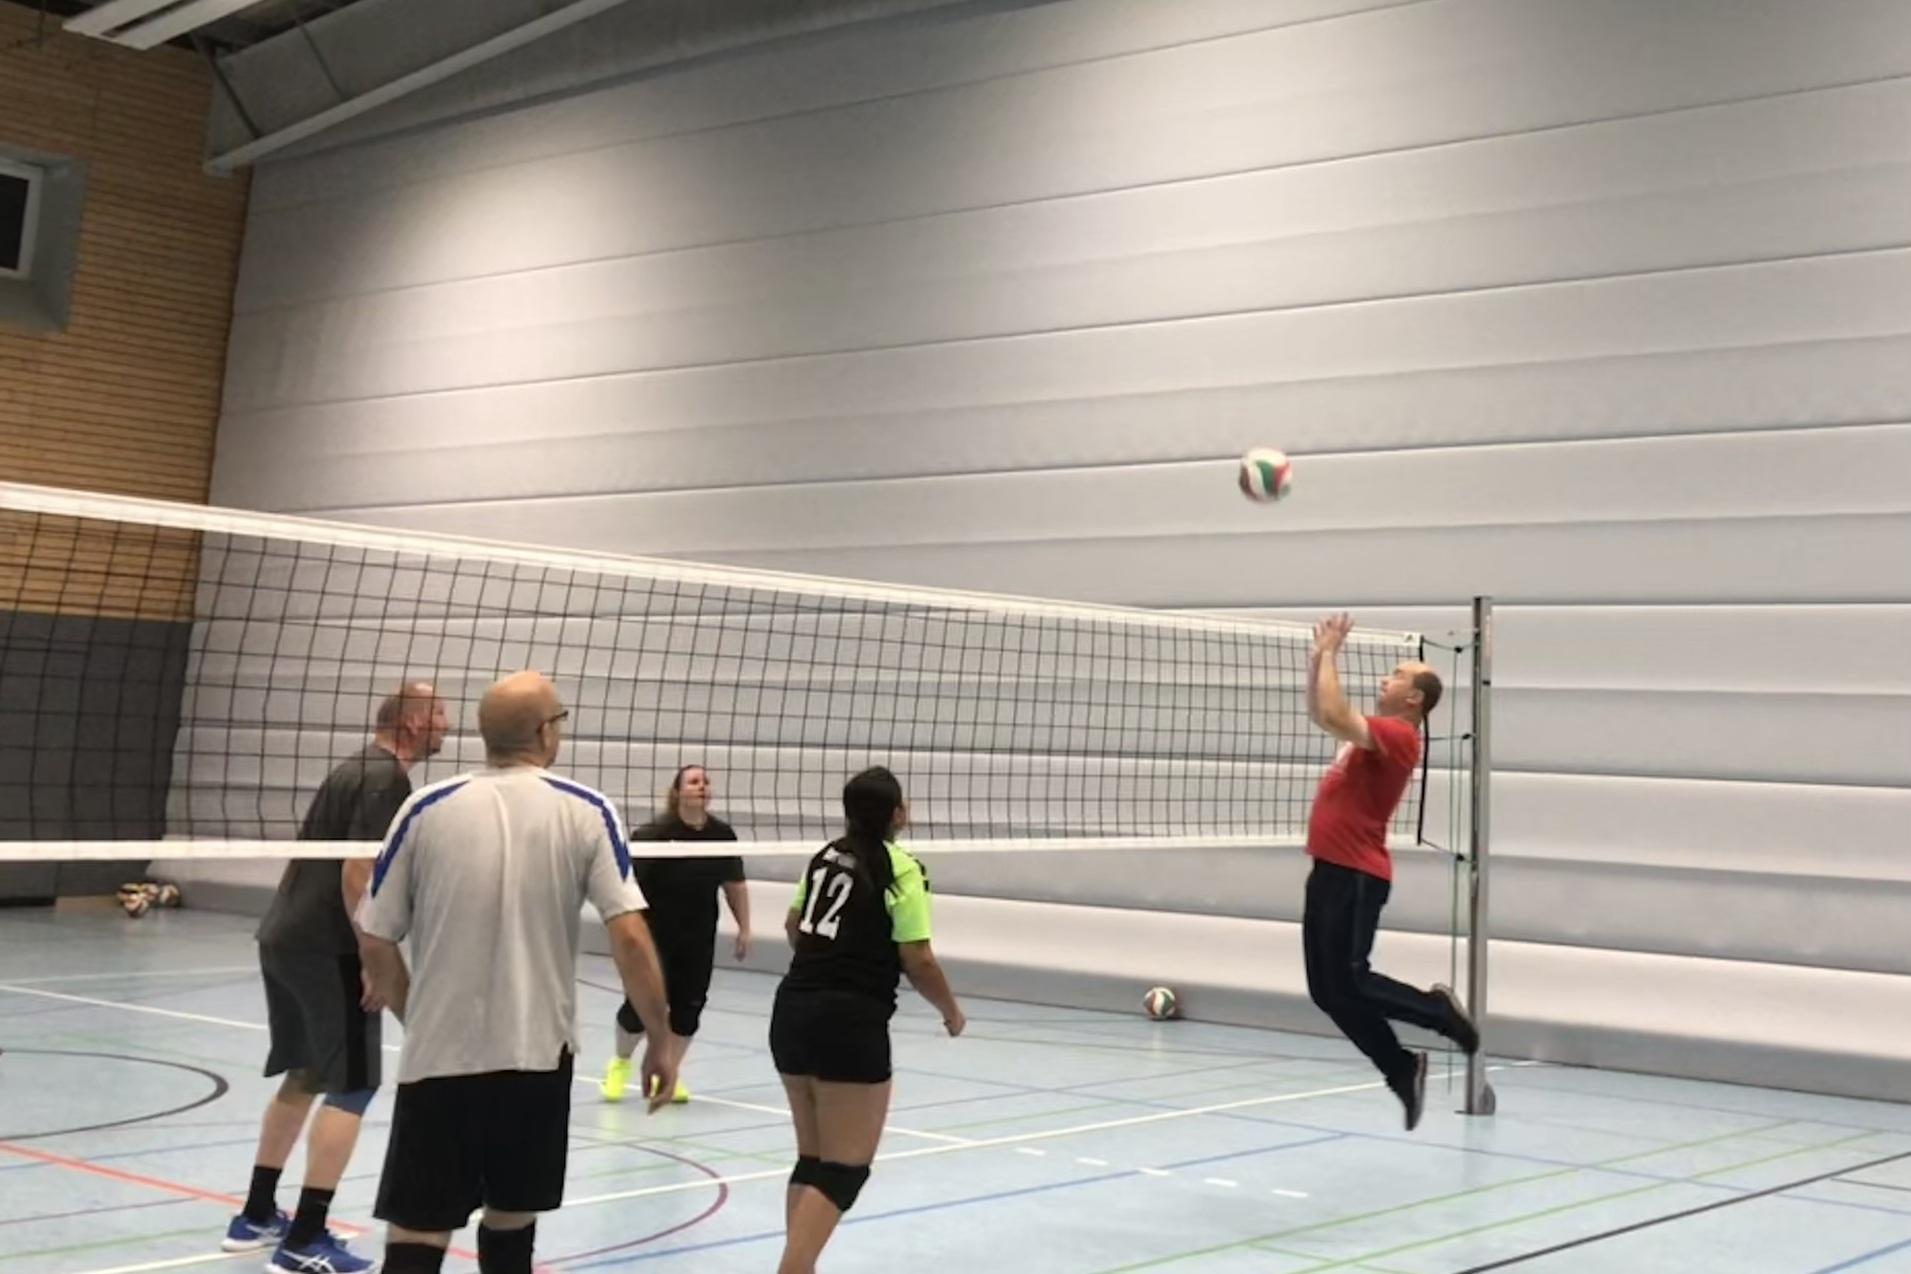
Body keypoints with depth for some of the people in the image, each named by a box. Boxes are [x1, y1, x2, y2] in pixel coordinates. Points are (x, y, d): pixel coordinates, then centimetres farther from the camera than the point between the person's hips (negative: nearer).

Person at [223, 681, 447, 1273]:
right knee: (351, 1089, -5)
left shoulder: (354, 768, 17)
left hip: (284, 938, 10)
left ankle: (257, 1217, 28)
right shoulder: (386, 779, -13)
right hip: (328, 951, -10)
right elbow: (356, 874, -21)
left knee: (303, 1077, 19)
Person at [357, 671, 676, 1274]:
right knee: (511, 1219, 18)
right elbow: (630, 937, -10)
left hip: (438, 1059, 0)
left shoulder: (426, 810, -1)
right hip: (537, 1056, 0)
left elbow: (376, 944, 2)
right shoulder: (586, 812, -3)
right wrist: (660, 1041, 0)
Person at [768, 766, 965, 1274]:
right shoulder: (901, 870, -10)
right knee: (846, 1167, -2)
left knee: (812, 1157, 17)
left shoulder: (826, 855, 11)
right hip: (850, 1024, -7)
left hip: (792, 1010, 8)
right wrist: (951, 1011, 6)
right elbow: (918, 960, -12)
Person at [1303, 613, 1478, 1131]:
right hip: (1330, 871, 9)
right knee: (1327, 991, 7)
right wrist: (1319, 656, 17)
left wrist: (1329, 653, -15)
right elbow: (1319, 714, 27)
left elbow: (1333, 716, -26)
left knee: (1349, 984, -8)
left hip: (1355, 876, -9)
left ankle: (1437, 1009, 11)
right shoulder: (1375, 732, 15)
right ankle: (1401, 1069, 15)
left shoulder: (1398, 734, -13)